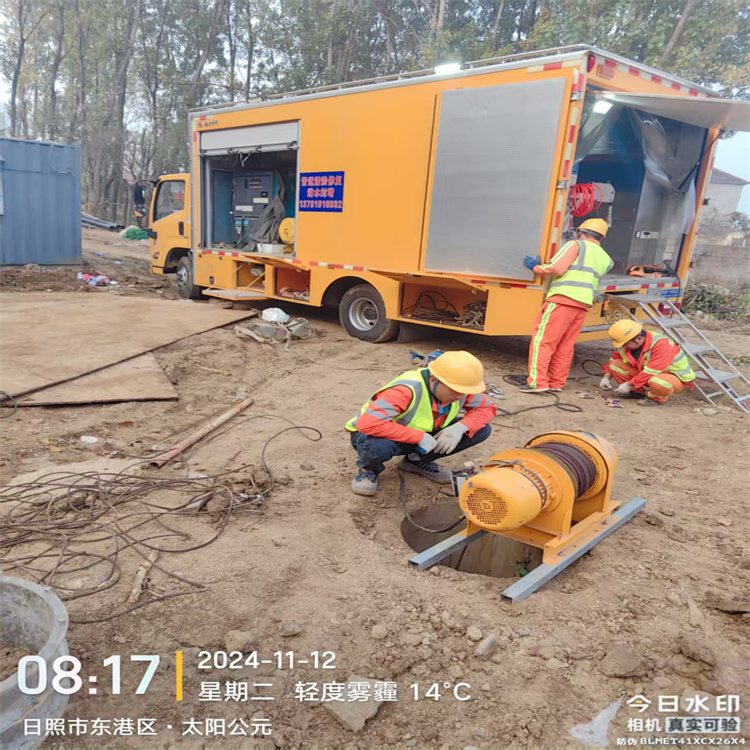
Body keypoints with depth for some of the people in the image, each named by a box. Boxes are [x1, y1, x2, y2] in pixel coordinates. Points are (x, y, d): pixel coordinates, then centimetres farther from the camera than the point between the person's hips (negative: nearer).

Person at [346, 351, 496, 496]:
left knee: (481, 430, -10)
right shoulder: (406, 390, -37)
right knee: (378, 446, -44)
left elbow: (487, 407, -3)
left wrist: (461, 427, -25)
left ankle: (417, 461, 7)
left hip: (420, 438, 6)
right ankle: (369, 470, -5)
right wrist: (420, 437, -40)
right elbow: (366, 423, -45)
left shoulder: (458, 386, -16)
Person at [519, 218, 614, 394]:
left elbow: (556, 268, -10)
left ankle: (537, 382, -11)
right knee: (565, 345, 10)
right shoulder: (605, 259, 22)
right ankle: (556, 383, 11)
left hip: (563, 299, -7)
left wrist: (537, 267, 5)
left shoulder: (576, 245, 2)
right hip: (583, 304, 7)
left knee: (542, 340, -6)